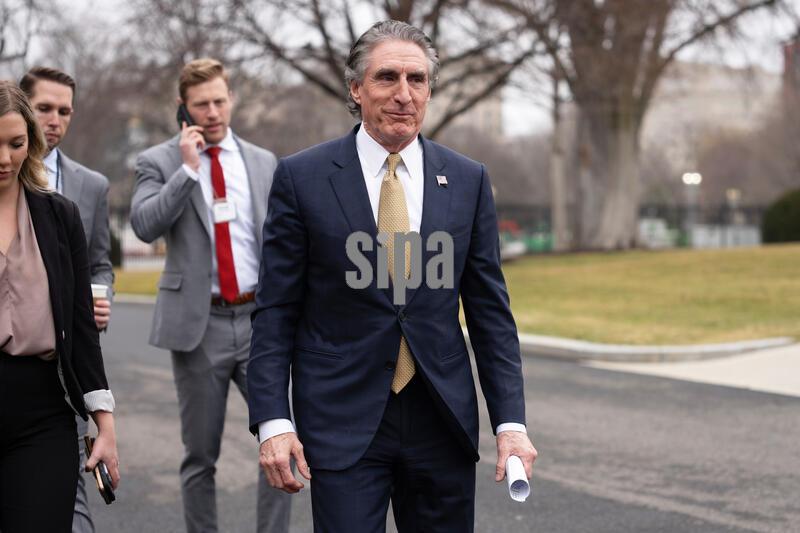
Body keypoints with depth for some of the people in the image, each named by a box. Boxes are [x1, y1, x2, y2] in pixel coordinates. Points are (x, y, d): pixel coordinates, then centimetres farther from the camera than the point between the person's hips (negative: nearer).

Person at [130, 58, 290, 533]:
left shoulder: (263, 163, 10)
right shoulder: (160, 162, 1)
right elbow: (145, 226, -15)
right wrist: (188, 168, -16)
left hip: (259, 319, 2)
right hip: (199, 323, -2)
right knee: (201, 453, 6)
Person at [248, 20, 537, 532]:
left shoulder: (468, 180, 5)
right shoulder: (301, 177, -1)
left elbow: (490, 311, 7)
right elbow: (275, 312, -1)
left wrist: (511, 421, 0)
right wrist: (272, 420, -9)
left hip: (443, 421, 3)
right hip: (342, 425, -2)